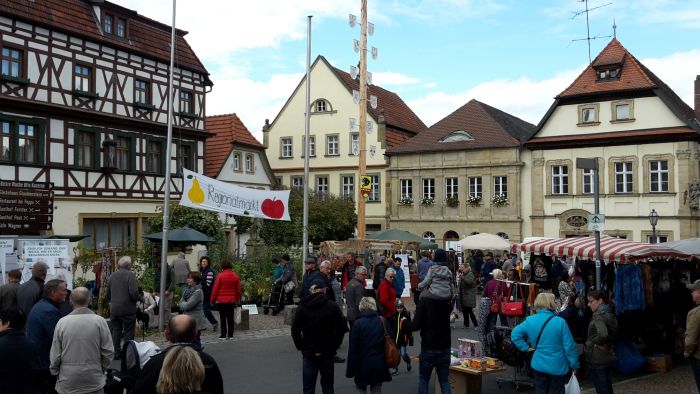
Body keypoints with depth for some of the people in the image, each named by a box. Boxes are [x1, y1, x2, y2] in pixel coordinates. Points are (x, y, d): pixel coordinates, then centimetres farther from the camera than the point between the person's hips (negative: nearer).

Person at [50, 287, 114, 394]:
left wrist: (55, 373, 14)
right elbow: (108, 351, -7)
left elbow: (55, 354, -3)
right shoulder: (99, 321, -11)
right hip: (94, 381, -1)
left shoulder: (62, 322, -8)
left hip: (67, 383, 1)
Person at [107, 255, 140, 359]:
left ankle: (116, 353, 17)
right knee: (128, 333, 3)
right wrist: (137, 299, -2)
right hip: (128, 309, -5)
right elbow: (133, 292, -22)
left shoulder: (112, 276, 6)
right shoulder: (130, 275, -13)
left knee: (116, 331, 13)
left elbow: (108, 294, 12)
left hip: (114, 309, 5)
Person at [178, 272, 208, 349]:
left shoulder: (198, 291, -16)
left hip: (196, 321, -8)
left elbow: (188, 305, -20)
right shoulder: (187, 289, 10)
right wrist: (185, 304, -8)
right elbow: (180, 303, 11)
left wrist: (183, 304, -1)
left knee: (195, 342, -2)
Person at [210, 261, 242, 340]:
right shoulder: (235, 276, 2)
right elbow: (238, 289, 7)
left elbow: (215, 289, -7)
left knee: (223, 318, 2)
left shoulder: (220, 276, -10)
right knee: (230, 317, 9)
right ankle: (230, 334, 12)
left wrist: (212, 299, 2)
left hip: (221, 300, -3)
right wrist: (237, 299, 17)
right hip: (232, 300, 4)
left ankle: (223, 335, 3)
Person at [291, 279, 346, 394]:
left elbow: (295, 330, -5)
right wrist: (335, 346, 4)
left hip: (309, 353, 0)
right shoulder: (333, 307, -7)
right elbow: (341, 329, -6)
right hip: (327, 353, 0)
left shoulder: (303, 307, -5)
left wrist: (301, 347, 4)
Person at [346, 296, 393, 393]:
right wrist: (388, 363, 16)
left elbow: (353, 349, -11)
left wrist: (350, 370, -3)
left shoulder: (358, 323, -12)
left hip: (363, 364, -3)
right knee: (376, 390, 13)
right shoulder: (383, 321, -1)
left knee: (360, 389, 15)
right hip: (380, 365, 3)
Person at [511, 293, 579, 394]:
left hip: (539, 366, 3)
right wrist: (574, 365, -4)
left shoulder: (530, 320, -6)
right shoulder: (560, 322, -18)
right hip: (559, 368, -3)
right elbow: (569, 346, -14)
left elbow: (515, 333, -2)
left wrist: (526, 347, 3)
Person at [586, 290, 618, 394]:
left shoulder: (599, 315, -19)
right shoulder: (609, 313, 9)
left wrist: (598, 343, -17)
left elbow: (602, 334, -34)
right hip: (608, 356, 9)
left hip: (597, 359, -9)